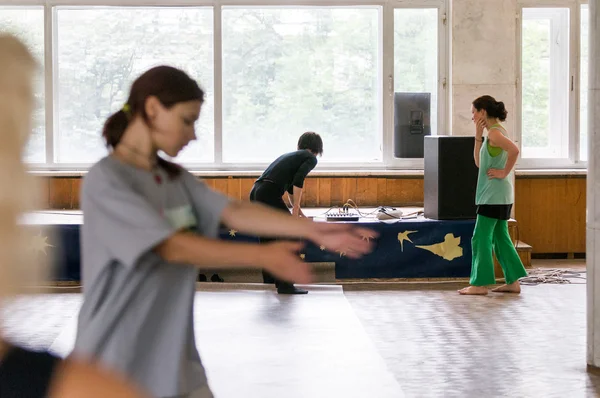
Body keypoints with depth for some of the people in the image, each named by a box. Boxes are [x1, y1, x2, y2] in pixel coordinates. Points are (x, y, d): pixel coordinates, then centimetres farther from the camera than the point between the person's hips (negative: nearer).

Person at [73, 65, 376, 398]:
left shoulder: (176, 179, 9)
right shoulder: (105, 181, -14)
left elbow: (234, 212, -6)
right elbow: (174, 247, -21)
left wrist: (311, 229, -18)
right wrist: (262, 256, -24)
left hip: (175, 361, 7)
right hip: (115, 367, -7)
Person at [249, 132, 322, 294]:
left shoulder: (291, 155, 31)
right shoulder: (311, 158, 7)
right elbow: (298, 181, -11)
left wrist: (298, 211, 58)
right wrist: (295, 211, -9)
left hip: (256, 192, 8)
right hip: (269, 195, -8)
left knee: (268, 237, 24)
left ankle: (270, 276, 37)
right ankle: (285, 285, 0)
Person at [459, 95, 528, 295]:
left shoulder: (494, 132, -14)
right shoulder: (497, 131, 16)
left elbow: (514, 150, -32)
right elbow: (479, 162, 18)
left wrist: (504, 172, -22)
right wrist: (478, 136, 9)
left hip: (494, 194, -10)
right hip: (501, 195, 10)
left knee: (481, 237, -4)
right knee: (500, 237, 12)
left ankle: (480, 284, 0)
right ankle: (513, 281, 14)